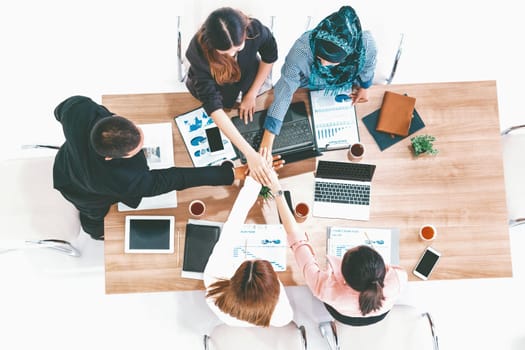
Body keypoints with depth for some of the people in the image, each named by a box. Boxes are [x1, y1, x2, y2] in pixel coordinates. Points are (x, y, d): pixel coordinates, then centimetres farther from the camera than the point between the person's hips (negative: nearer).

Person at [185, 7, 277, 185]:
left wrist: (251, 94, -13)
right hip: (214, 87, -1)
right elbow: (213, 106, -48)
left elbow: (270, 57, -14)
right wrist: (250, 154, -54)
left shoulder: (255, 30, -38)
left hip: (249, 77, 2)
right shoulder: (198, 52, -44)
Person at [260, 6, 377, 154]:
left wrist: (364, 87, 6)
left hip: (346, 91, 2)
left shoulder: (366, 45, -39)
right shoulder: (302, 49, -45)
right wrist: (268, 137, -45)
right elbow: (284, 91, -41)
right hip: (307, 91, -1)